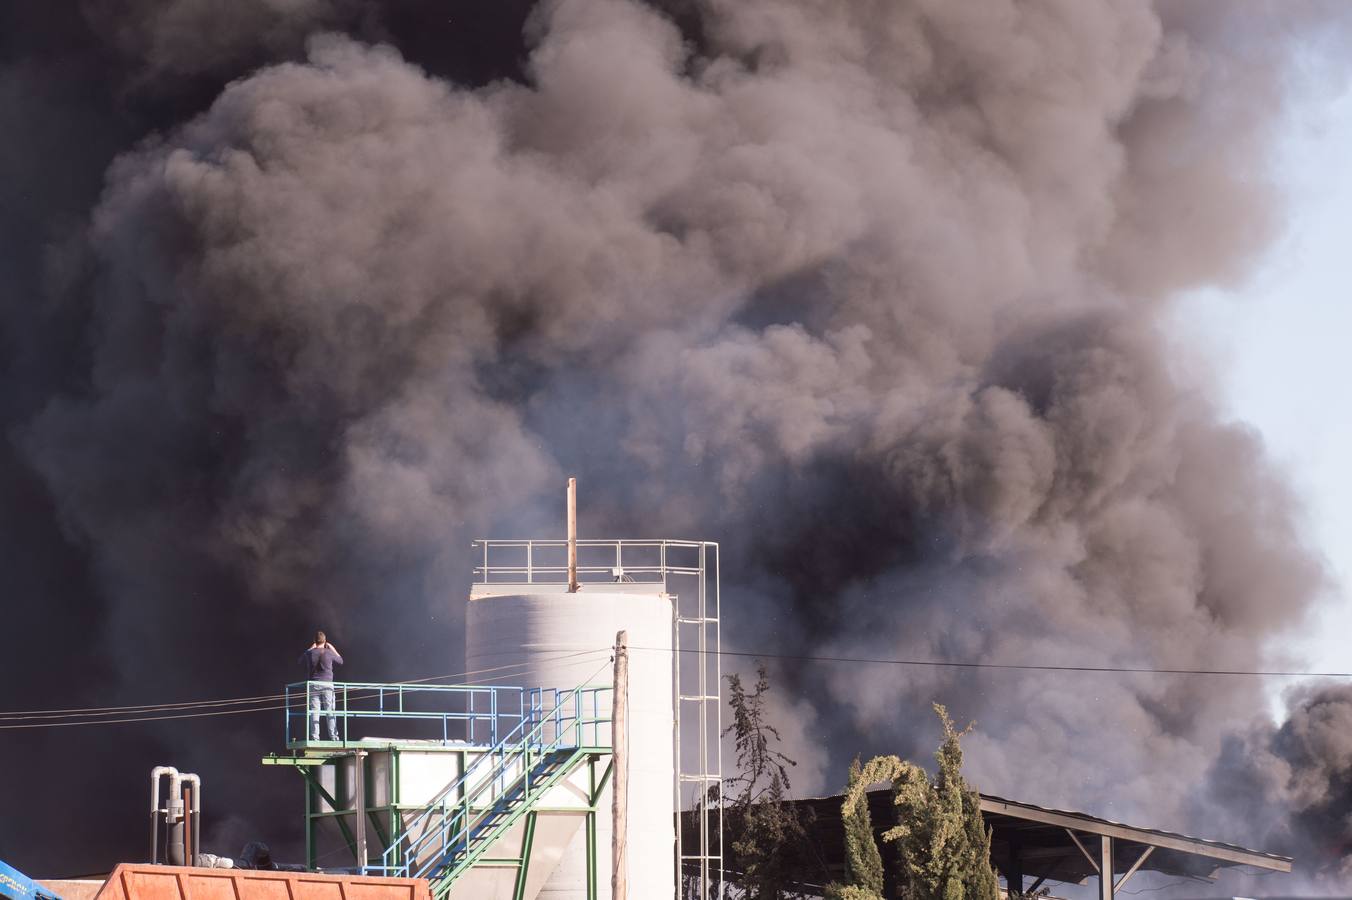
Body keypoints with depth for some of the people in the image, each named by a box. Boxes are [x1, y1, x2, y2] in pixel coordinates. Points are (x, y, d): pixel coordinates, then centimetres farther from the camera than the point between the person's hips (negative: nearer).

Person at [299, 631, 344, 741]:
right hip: (327, 685, -1)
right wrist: (333, 649, 26)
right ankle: (333, 736, -2)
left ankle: (314, 737, -6)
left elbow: (301, 661, 22)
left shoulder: (309, 653, 0)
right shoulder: (329, 653, -2)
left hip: (313, 686, 1)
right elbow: (340, 661, 17)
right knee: (330, 712, 2)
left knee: (314, 712, 0)